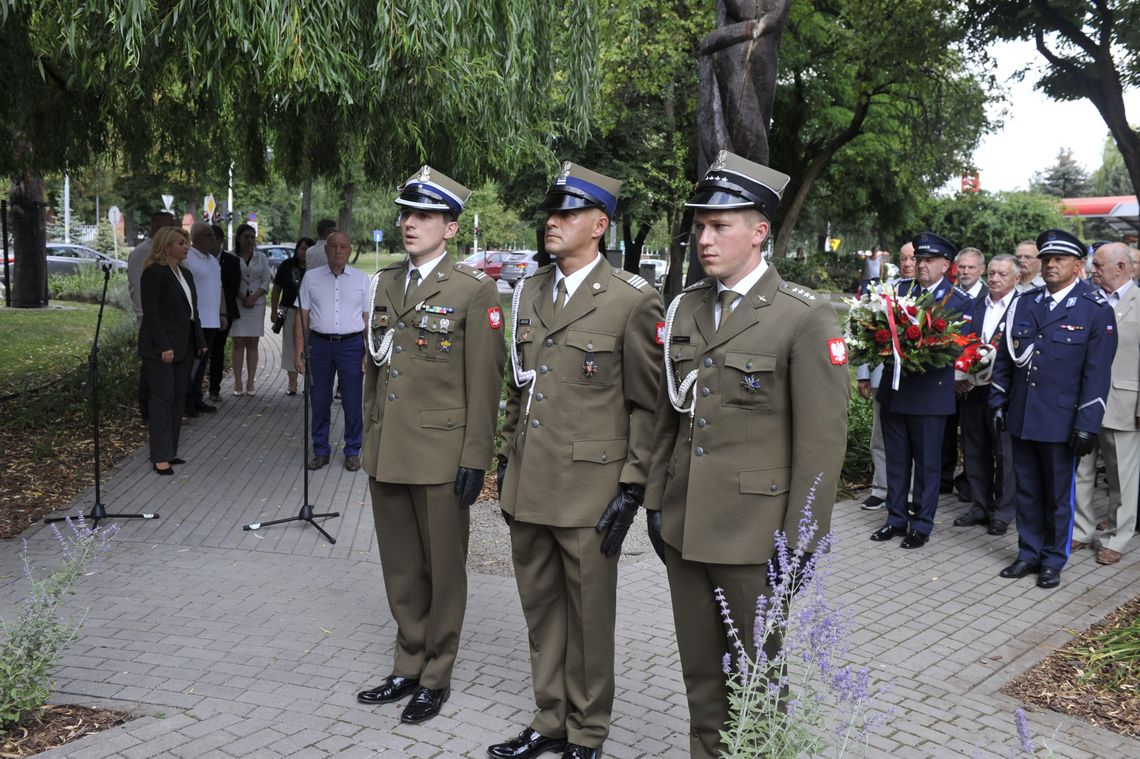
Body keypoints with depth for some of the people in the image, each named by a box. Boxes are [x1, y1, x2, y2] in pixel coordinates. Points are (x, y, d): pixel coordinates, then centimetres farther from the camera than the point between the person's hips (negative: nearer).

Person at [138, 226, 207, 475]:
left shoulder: (186, 274, 16)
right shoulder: (154, 273, -10)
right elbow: (150, 312, -15)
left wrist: (200, 342, 13)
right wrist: (164, 346, -20)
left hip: (184, 347, 8)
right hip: (161, 349, -8)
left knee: (178, 399, 8)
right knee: (163, 398, -6)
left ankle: (170, 451, 14)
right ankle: (160, 457, -2)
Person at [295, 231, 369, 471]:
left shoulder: (362, 279, 6)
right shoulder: (311, 277, 7)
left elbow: (368, 318, 5)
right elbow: (303, 316, 6)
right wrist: (298, 352, 1)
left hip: (352, 345, -1)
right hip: (319, 344, 1)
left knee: (353, 402, 2)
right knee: (320, 401, 7)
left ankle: (352, 452, 15)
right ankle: (320, 451, 19)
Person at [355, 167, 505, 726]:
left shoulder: (474, 291, -7)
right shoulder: (385, 283, 12)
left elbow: (484, 382, -10)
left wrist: (475, 459, -12)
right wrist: (369, 439, 15)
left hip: (440, 458, -6)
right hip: (386, 455, 6)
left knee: (443, 570, 7)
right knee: (400, 569, 15)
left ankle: (436, 678, 23)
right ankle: (408, 667, 31)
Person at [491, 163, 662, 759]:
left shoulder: (632, 300, -9)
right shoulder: (528, 292, 10)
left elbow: (648, 405, -8)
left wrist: (632, 490, -10)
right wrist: (506, 459, 14)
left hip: (588, 489, -6)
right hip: (527, 486, 6)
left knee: (588, 616, 8)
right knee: (540, 610, 17)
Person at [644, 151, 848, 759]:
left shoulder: (804, 318, -11)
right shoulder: (684, 308, 8)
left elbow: (822, 440, -12)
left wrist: (799, 543, -13)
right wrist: (656, 502, 11)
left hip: (752, 535, -5)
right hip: (683, 527, 5)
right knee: (699, 671, 17)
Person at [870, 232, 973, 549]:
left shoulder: (959, 301, -5)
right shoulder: (899, 288, 7)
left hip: (929, 392, -4)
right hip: (894, 388, 4)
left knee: (927, 462, 7)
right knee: (896, 459, 14)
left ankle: (921, 524, 19)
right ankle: (896, 518, 27)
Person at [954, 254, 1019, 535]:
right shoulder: (976, 306, 10)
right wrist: (960, 375, -3)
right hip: (972, 389, 6)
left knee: (1004, 454, 5)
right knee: (975, 451, 13)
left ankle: (1003, 512, 17)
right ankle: (980, 506, 26)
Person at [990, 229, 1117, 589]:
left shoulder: (1095, 310, -6)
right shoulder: (1024, 304, 7)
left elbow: (1098, 371, -9)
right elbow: (1005, 357, 13)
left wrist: (1088, 424, -13)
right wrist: (998, 402, 8)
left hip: (1061, 421, -4)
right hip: (1022, 417, 4)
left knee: (1059, 495, 8)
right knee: (1027, 491, 13)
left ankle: (1053, 561, 22)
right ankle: (1029, 554, 26)